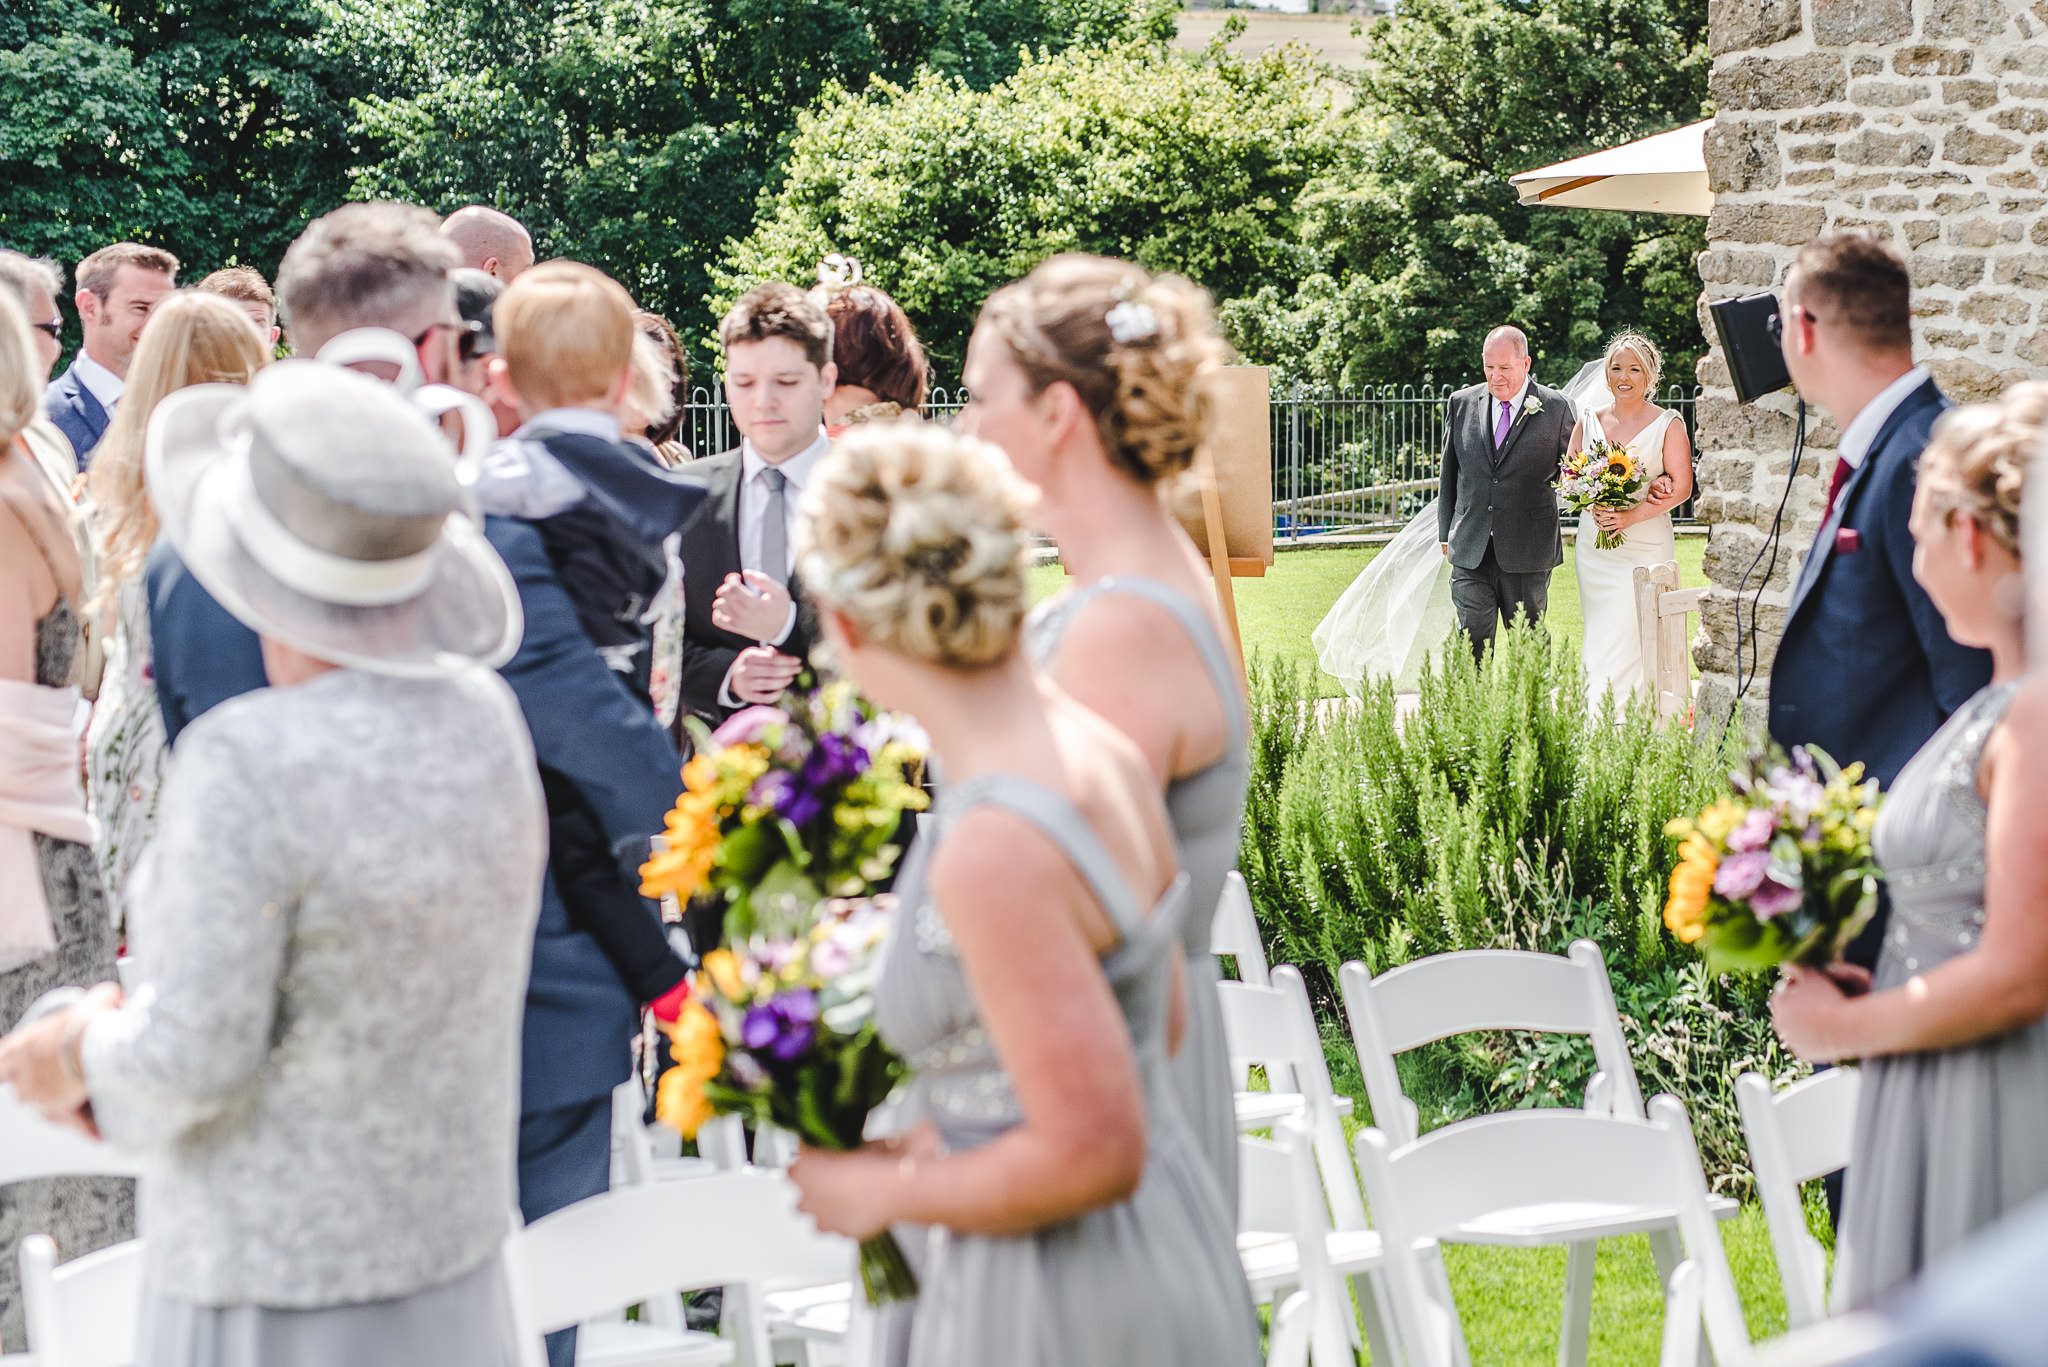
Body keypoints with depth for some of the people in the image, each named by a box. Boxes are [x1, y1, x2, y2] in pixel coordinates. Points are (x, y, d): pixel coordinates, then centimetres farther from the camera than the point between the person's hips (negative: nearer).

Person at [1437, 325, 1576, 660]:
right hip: (1470, 550, 2)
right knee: (1472, 637, -7)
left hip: (1528, 551, -1)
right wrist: (1445, 532, 16)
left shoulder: (1555, 408, -1)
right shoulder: (1461, 403, 8)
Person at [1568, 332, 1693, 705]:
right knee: (1598, 641, 2)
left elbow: (1682, 487, -5)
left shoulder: (1667, 424, 1)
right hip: (1594, 544, 4)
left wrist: (1630, 516, -17)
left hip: (1645, 544, -4)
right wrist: (1595, 505, -11)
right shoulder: (1589, 420, 11)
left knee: (1633, 641, -11)